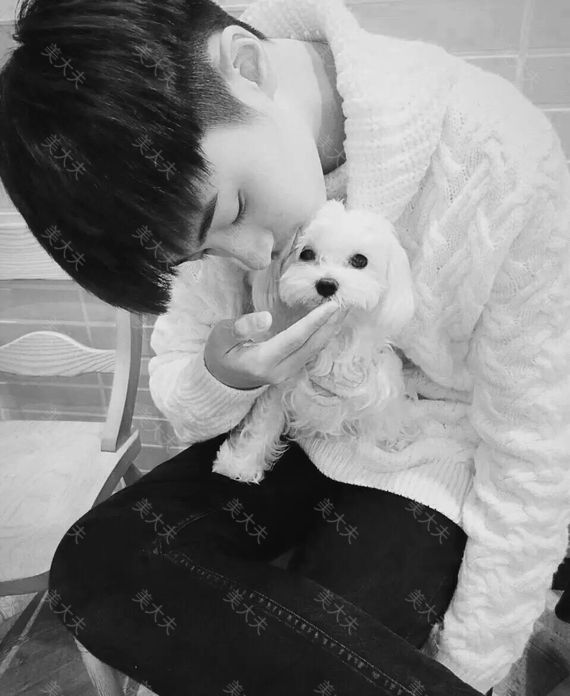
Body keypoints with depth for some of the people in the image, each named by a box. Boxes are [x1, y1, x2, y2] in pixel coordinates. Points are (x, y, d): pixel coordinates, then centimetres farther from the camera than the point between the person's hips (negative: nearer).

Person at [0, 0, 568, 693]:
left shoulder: (502, 162, -26)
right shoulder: (202, 161, -11)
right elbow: (177, 397, -3)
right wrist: (221, 376, -28)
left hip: (430, 454, -4)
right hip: (291, 427, 5)